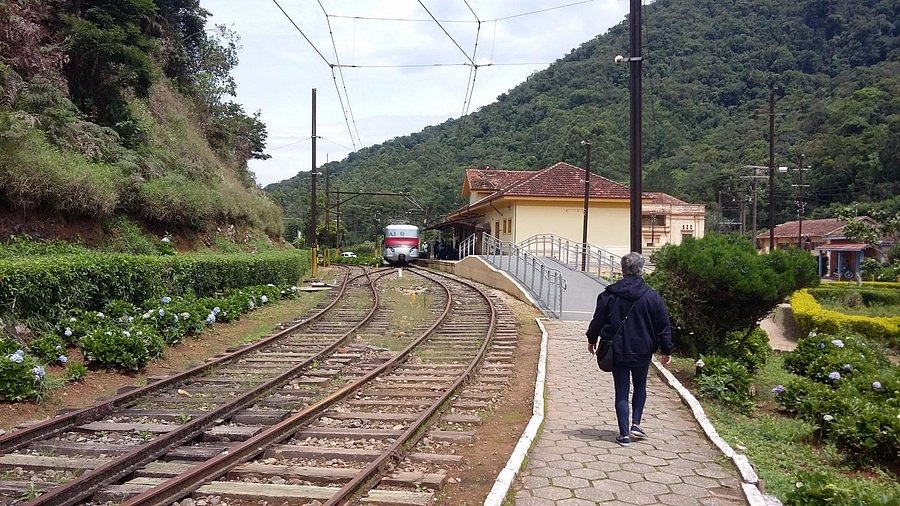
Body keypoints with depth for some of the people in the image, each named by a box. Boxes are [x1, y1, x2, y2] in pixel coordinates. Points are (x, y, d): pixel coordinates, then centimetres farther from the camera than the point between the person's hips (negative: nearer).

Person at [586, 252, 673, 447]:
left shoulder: (609, 295, -8)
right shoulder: (652, 296, -7)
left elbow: (598, 320, 0)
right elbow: (663, 326, -2)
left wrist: (592, 340, 17)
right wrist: (666, 350, 8)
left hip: (617, 351, 0)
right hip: (642, 351, 1)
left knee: (621, 392, 6)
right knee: (640, 386, 22)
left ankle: (624, 434, 5)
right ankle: (636, 424, 15)